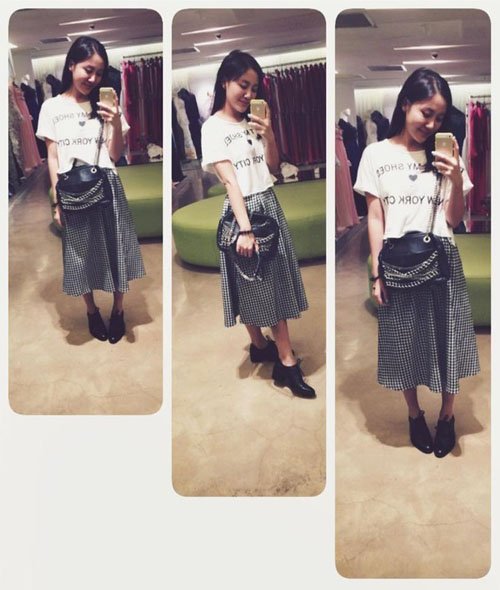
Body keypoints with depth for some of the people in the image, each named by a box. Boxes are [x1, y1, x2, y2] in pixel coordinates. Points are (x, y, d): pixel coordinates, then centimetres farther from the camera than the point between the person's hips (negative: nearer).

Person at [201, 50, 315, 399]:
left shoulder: (254, 122, 9)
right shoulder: (214, 127, -9)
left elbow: (273, 168, 12)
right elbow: (229, 181, -17)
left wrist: (269, 135, -5)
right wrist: (245, 229, -22)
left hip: (270, 206, 6)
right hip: (242, 210, -6)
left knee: (278, 282, 6)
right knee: (250, 285, 7)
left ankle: (286, 361, 13)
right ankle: (260, 345, 25)